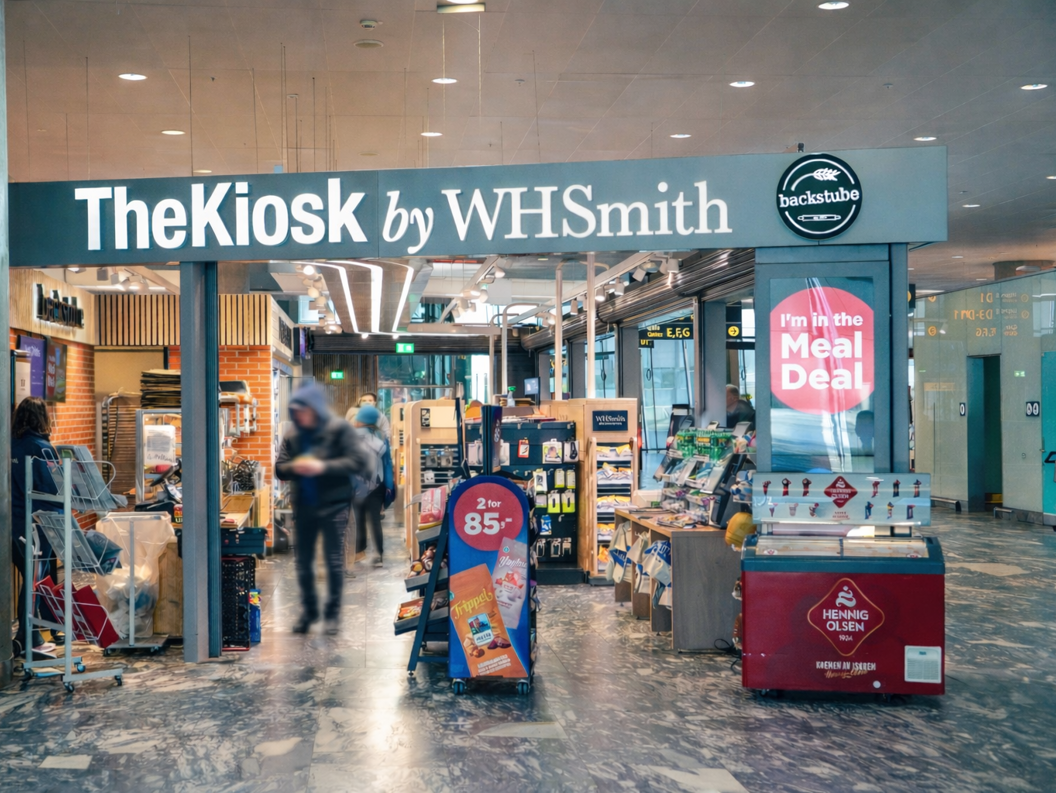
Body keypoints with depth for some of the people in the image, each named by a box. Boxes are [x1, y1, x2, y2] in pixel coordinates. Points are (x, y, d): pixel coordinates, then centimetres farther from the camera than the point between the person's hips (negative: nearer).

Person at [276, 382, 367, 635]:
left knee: (334, 560, -1)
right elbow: (279, 468, 10)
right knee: (303, 562, 9)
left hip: (333, 504, -4)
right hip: (304, 506, 5)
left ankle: (332, 612, 11)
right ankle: (308, 611, 23)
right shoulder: (294, 435, 9)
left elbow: (358, 461, -12)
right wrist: (293, 468, -13)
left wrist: (323, 467, -21)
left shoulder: (339, 429, -5)